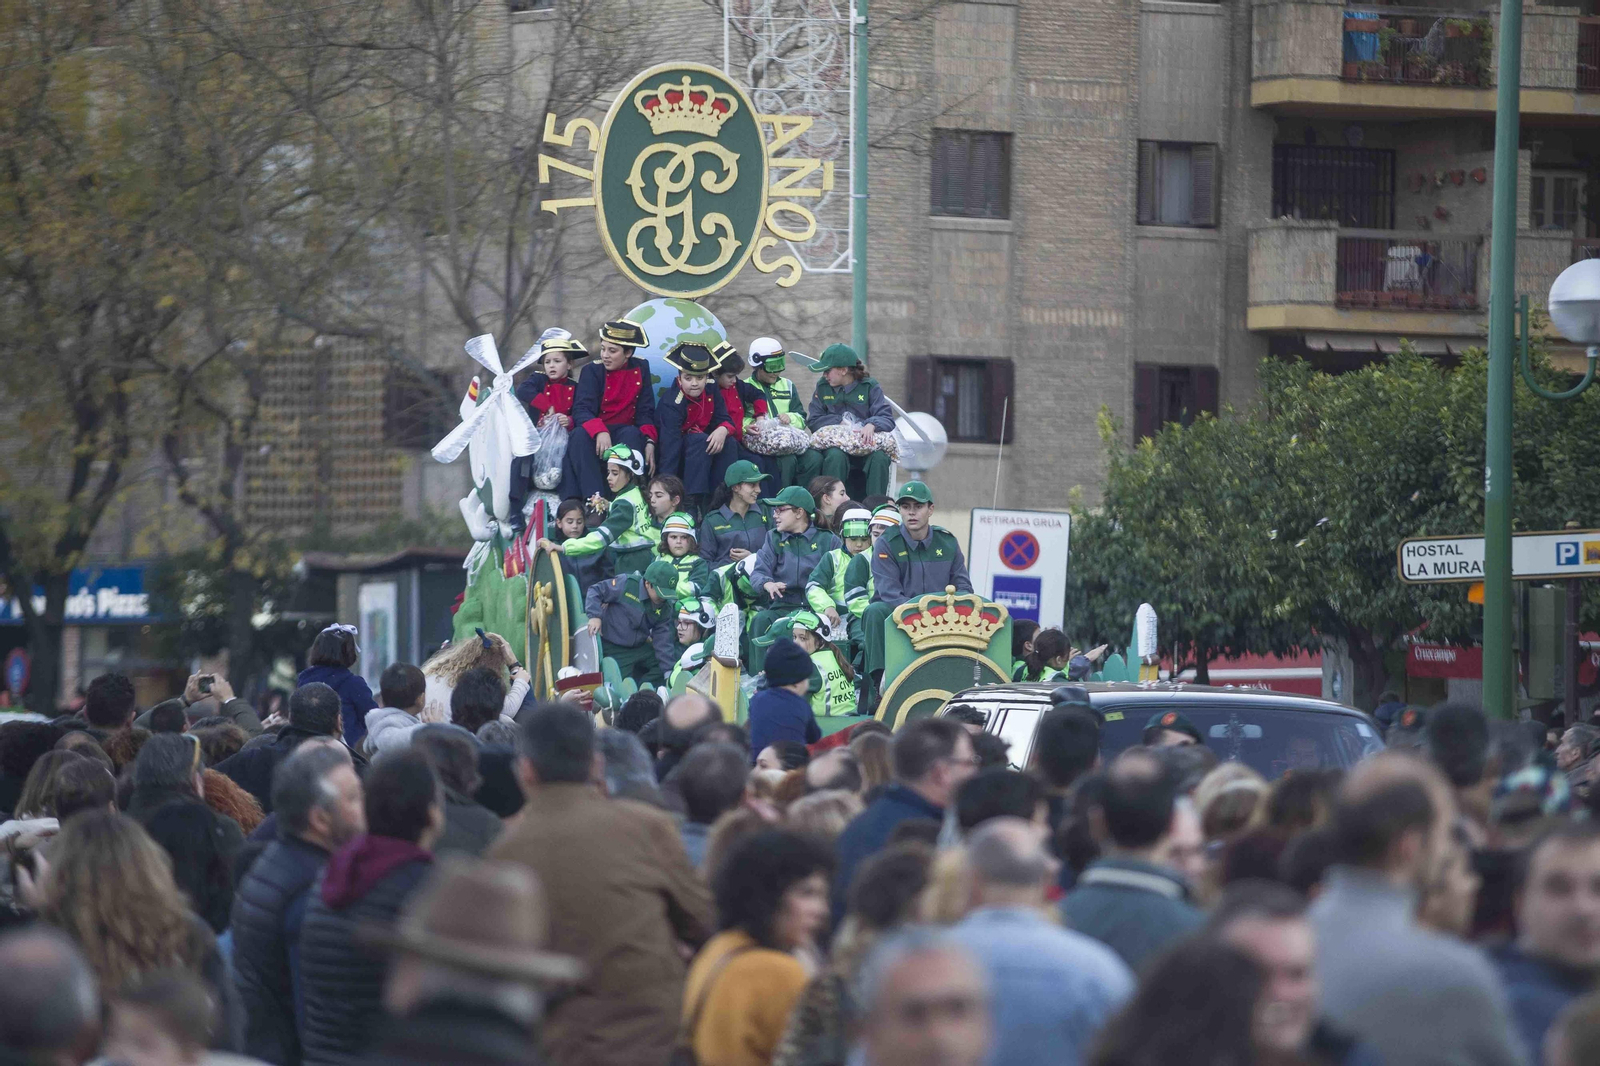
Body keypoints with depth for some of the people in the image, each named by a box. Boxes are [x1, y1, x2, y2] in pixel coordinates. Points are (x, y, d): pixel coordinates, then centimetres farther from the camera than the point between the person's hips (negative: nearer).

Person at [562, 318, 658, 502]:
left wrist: (649, 442, -17)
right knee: (579, 435, -34)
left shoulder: (640, 369, 5)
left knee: (632, 434, -34)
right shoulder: (592, 371, 0)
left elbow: (645, 411, 2)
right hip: (595, 437, -1)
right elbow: (581, 410, -14)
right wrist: (599, 431, -35)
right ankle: (593, 497, -48)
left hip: (624, 435, 1)